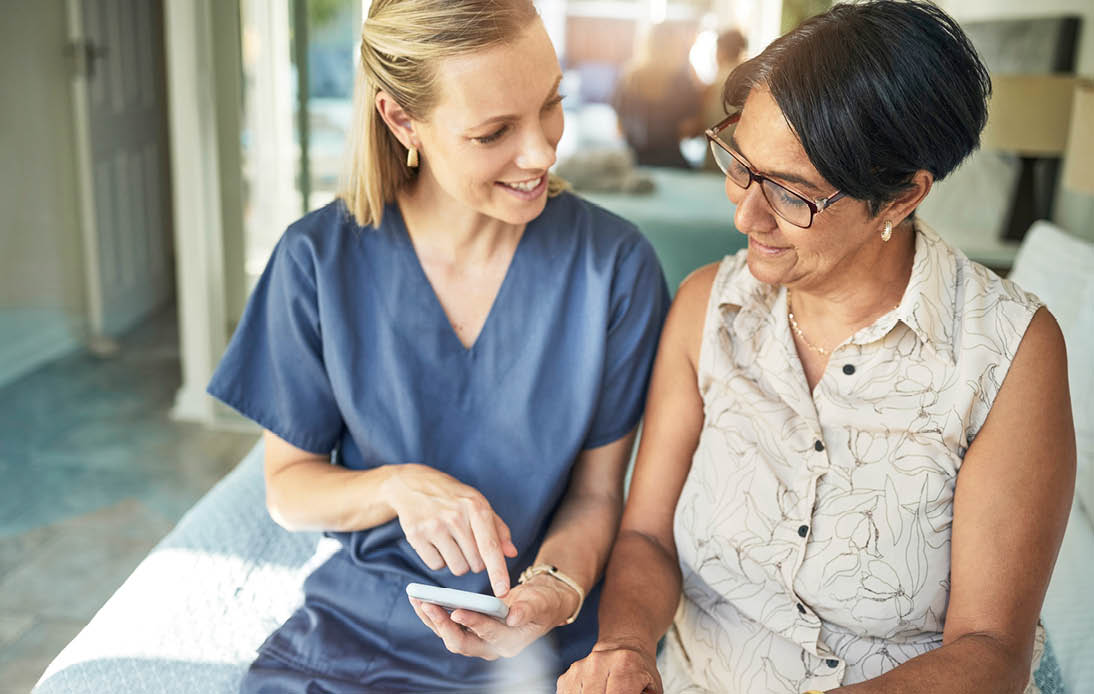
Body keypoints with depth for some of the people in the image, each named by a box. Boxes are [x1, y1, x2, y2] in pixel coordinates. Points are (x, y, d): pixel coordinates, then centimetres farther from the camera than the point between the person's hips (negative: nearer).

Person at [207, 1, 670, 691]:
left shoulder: (616, 262, -10)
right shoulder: (319, 259, -8)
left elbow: (597, 491, -3)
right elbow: (288, 488, 0)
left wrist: (554, 587, -22)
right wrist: (400, 486, -19)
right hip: (357, 627, 0)